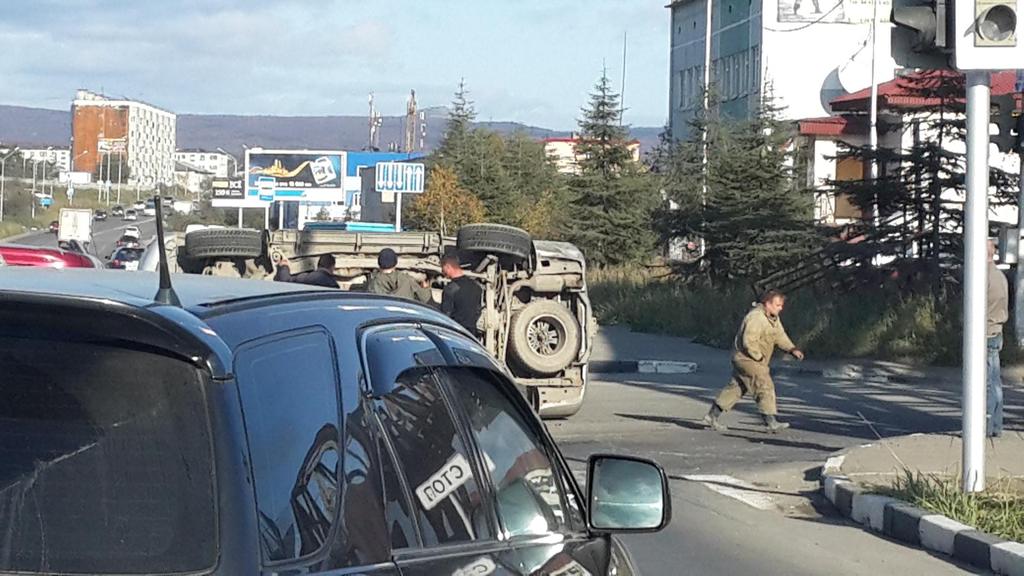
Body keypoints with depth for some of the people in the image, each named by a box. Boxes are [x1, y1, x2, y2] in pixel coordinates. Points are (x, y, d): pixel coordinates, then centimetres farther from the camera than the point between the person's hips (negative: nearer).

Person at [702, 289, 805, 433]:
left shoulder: (774, 318, 10)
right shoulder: (756, 317, -22)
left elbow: (780, 336, 12)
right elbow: (749, 342, -26)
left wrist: (792, 349, -4)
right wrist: (759, 357, -19)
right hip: (746, 358, -10)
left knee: (736, 388, 13)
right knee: (765, 386, -14)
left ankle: (712, 417, 19)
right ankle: (770, 422, -14)